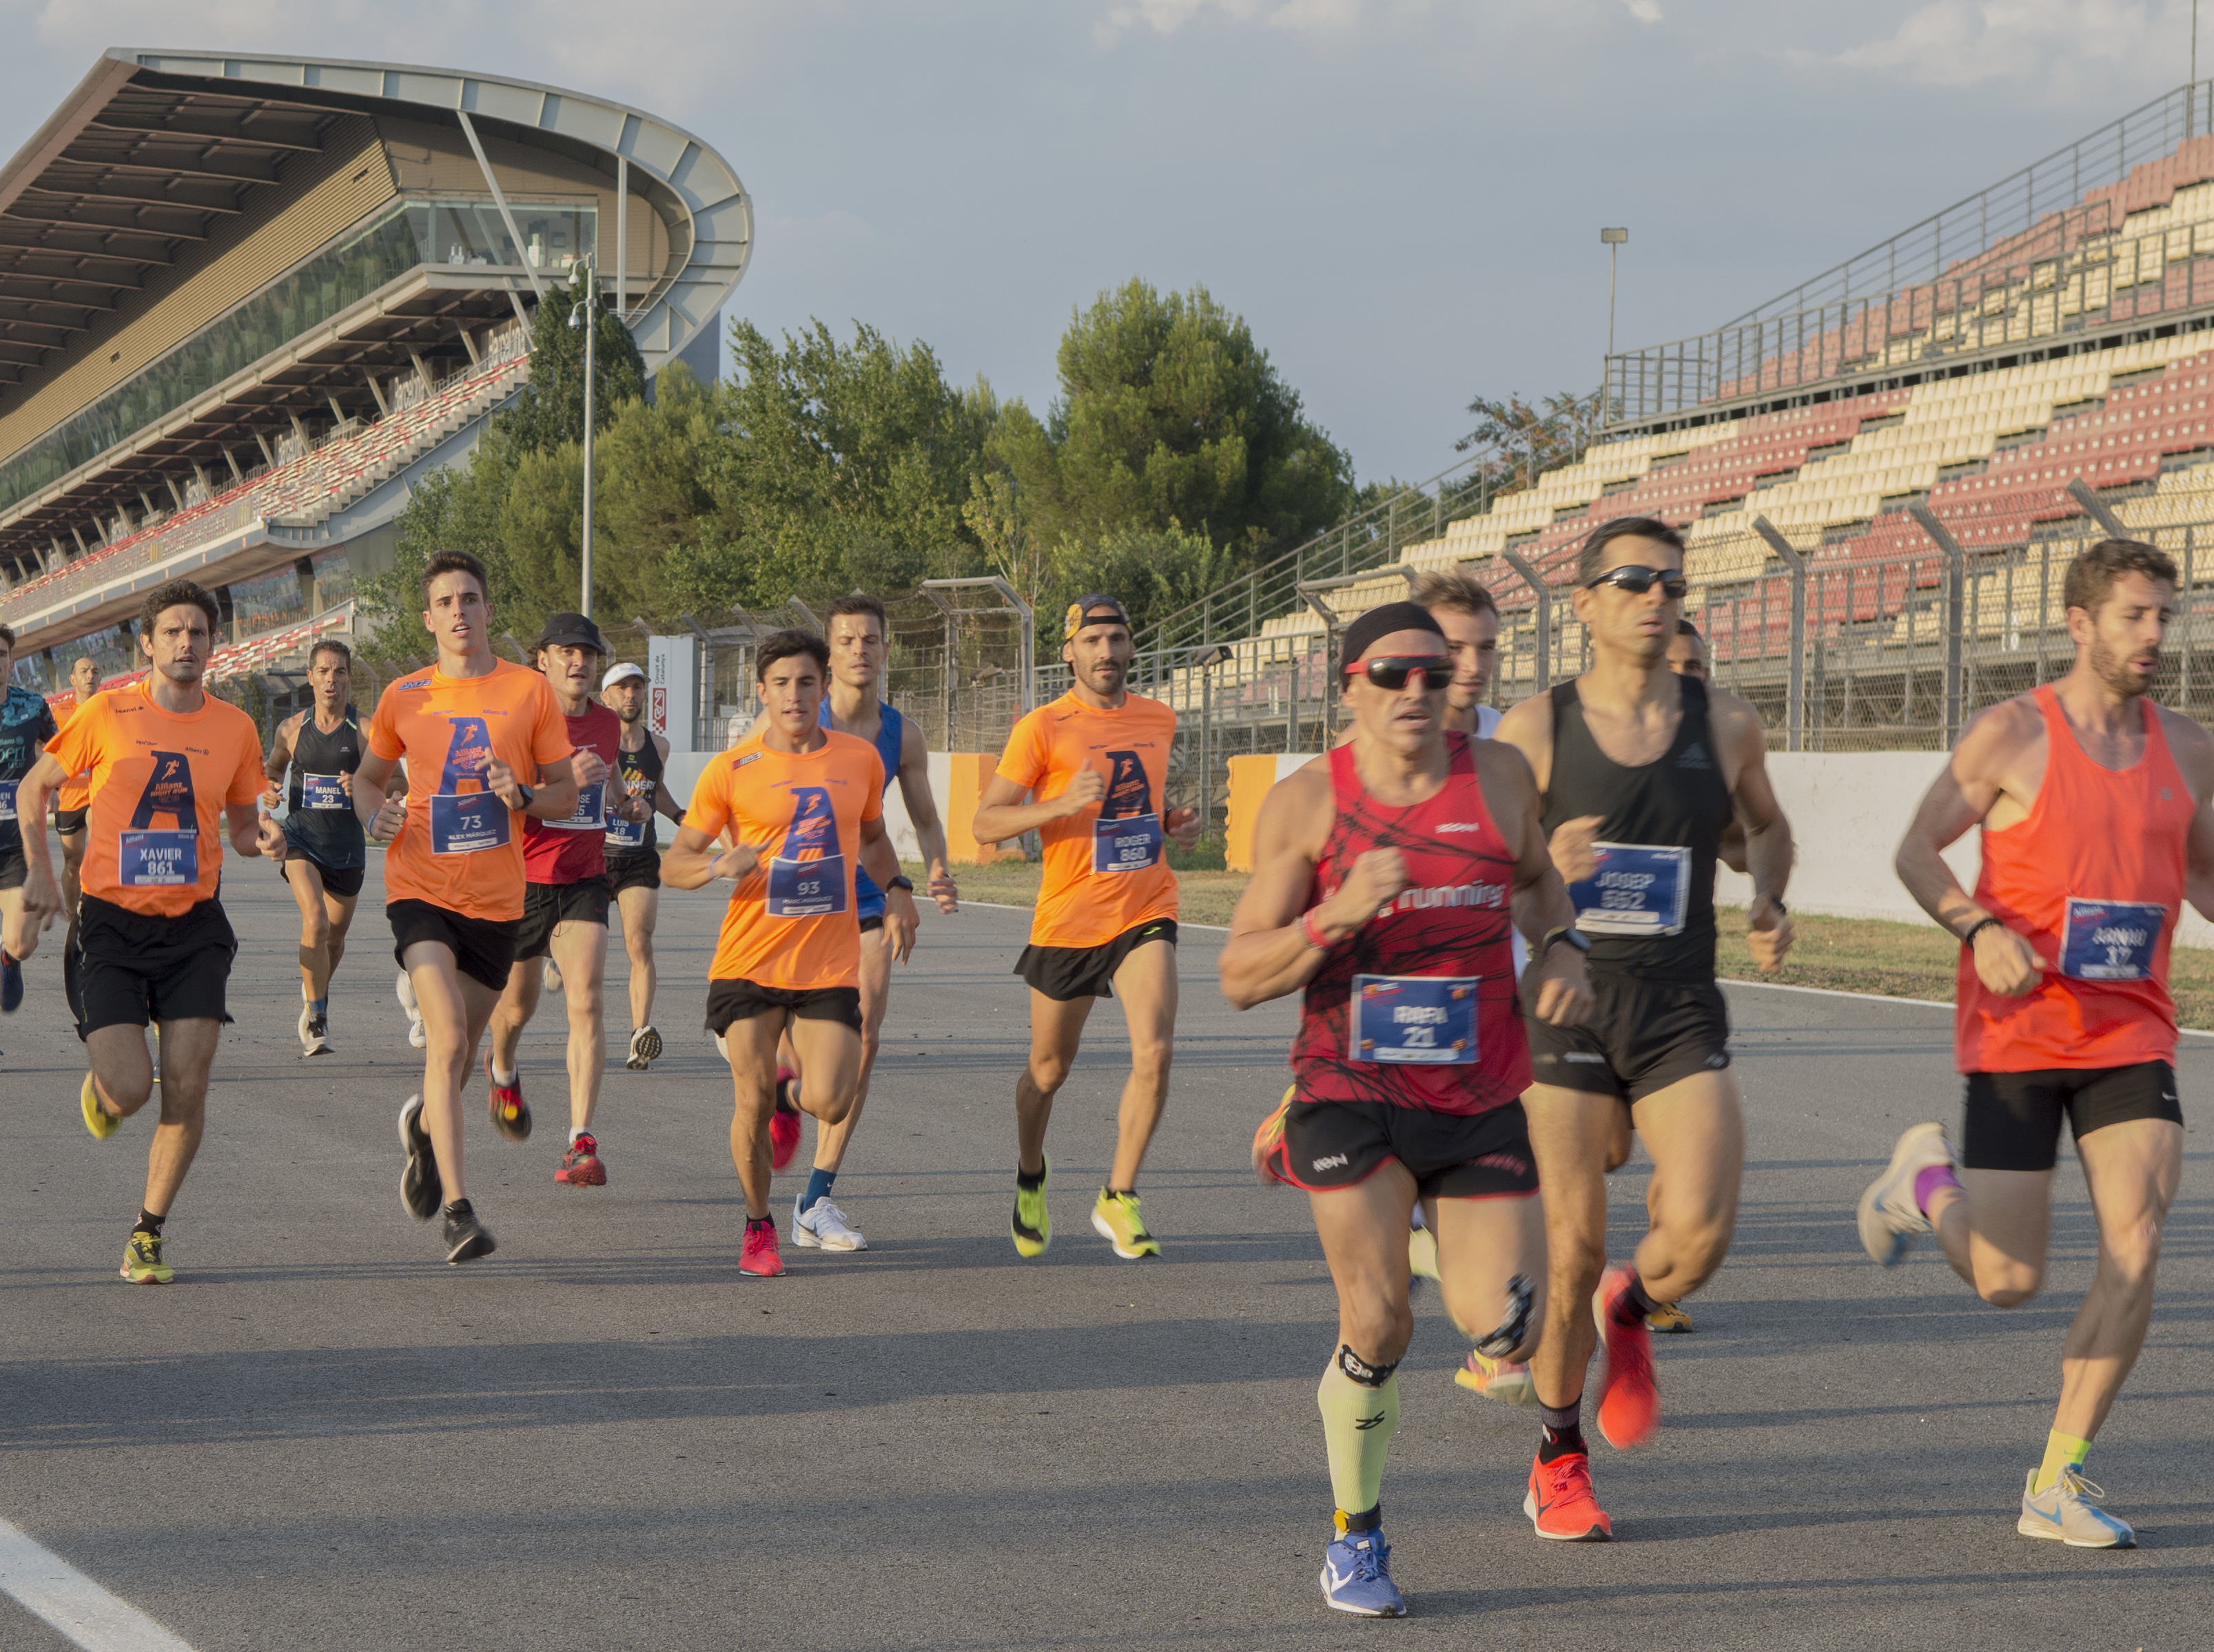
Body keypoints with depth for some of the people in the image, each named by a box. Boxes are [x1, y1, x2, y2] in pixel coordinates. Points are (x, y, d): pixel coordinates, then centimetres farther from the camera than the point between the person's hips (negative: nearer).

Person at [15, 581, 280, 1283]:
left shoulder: (235, 729, 3)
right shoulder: (106, 715, -5)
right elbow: (35, 788, 9)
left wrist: (263, 838, -8)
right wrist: (40, 872, 1)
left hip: (195, 923, 2)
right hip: (113, 920, -2)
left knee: (186, 1089, -7)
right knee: (129, 1090, -13)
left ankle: (148, 1233, 11)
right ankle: (99, 1085, 26)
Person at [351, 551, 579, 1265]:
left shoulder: (529, 690, 1)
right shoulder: (404, 697, 3)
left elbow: (568, 793, 6)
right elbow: (367, 776, 18)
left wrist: (523, 796, -15)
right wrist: (376, 815, -5)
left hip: (496, 897, 2)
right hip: (421, 888, -2)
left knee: (460, 1052, 14)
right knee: (447, 1037, -20)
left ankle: (424, 1126, 49)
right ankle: (457, 1209, -20)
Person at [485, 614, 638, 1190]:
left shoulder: (609, 724, 5)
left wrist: (625, 802, 5)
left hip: (585, 882, 3)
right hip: (521, 880, -3)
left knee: (588, 1002, -14)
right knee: (517, 1004, 14)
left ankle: (582, 1142, -18)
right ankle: (503, 1068, 52)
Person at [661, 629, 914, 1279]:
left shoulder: (860, 760, 6)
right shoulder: (731, 770, -3)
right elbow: (673, 865, 0)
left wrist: (894, 898, 9)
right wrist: (719, 866, -21)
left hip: (831, 964, 2)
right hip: (749, 961, -2)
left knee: (829, 1105, -8)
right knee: (753, 1103, -4)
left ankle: (788, 1092, 30)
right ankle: (758, 1226, 19)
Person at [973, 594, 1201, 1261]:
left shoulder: (1159, 719, 9)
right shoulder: (1043, 728, -7)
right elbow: (985, 823, -9)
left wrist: (1176, 820, 7)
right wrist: (1064, 804, -23)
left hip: (1146, 913, 2)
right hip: (1069, 918, -2)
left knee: (1154, 1050, -19)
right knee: (1048, 1071, 11)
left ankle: (1118, 1198, -5)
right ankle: (1030, 1175, 41)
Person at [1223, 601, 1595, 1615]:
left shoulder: (1499, 776, 2)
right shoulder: (1308, 801, -6)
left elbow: (1539, 878, 24)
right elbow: (1241, 979, -7)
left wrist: (1561, 948, 3)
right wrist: (1339, 914, -23)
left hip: (1481, 1101, 3)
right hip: (1351, 1087, -3)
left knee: (1504, 1333, -8)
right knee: (1378, 1322, -12)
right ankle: (1356, 1539, 14)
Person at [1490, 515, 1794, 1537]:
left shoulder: (1725, 726, 4)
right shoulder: (1534, 730, -2)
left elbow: (1768, 829, 24)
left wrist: (1769, 904, 4)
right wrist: (1542, 869, -20)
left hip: (1681, 1019, 1)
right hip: (1565, 1014, -1)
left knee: (1702, 1230, -18)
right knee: (1571, 1250, 0)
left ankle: (1630, 1312, 18)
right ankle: (1560, 1460, 21)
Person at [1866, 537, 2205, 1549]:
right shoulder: (2012, 735, -7)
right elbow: (1917, 852, -1)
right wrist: (1981, 928, -19)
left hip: (2131, 1034, 4)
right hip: (2017, 1030, -4)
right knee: (2005, 1281, -3)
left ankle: (2057, 1485, -5)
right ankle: (1926, 1179, 33)